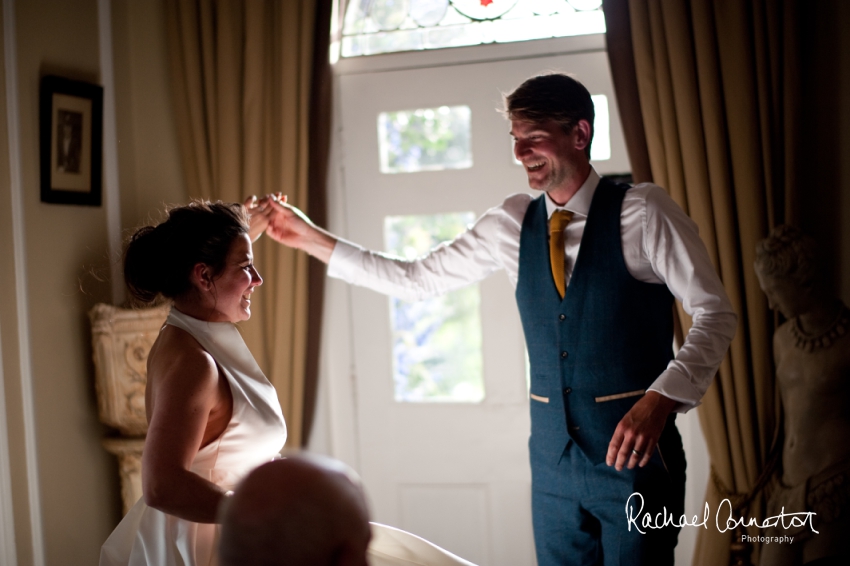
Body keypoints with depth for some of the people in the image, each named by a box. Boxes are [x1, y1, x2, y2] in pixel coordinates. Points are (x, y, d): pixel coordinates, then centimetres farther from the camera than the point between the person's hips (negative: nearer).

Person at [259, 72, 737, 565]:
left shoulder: (642, 211, -7)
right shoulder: (514, 224, 6)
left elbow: (715, 312, -7)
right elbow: (417, 279, 10)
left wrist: (660, 401, -20)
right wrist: (311, 238, 8)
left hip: (635, 448, -4)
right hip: (553, 454, 4)